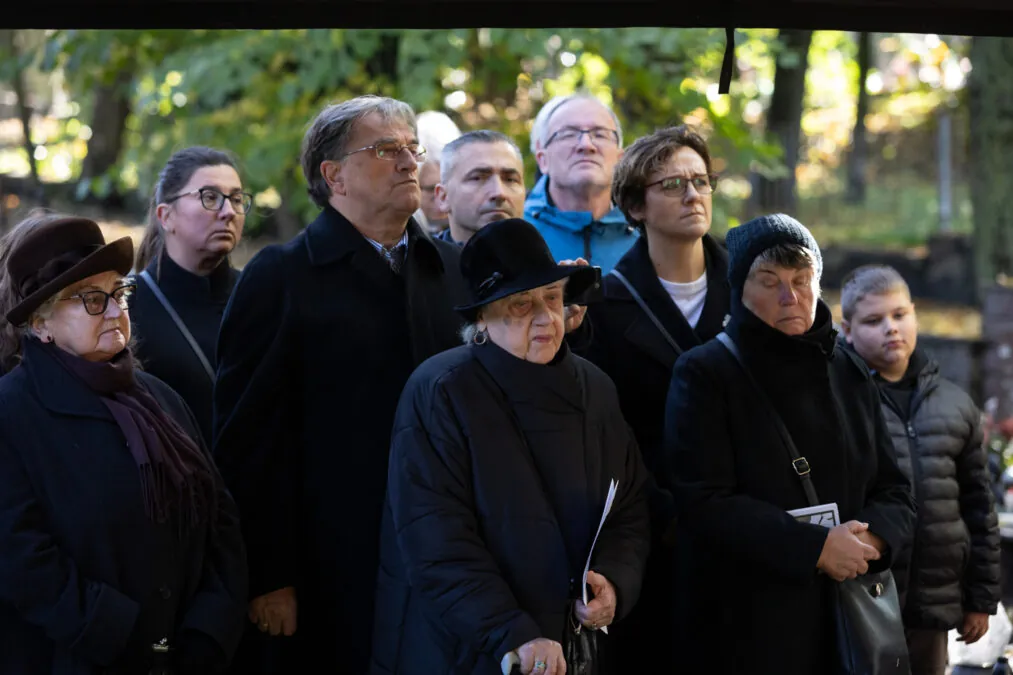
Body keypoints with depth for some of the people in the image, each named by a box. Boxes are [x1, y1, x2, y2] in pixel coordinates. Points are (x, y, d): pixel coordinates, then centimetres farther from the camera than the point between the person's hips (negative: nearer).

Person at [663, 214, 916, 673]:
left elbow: (895, 493, 11)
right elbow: (703, 501, -15)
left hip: (849, 619, 5)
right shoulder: (704, 374, -5)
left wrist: (872, 538, -12)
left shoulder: (851, 376, 11)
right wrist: (814, 547, -19)